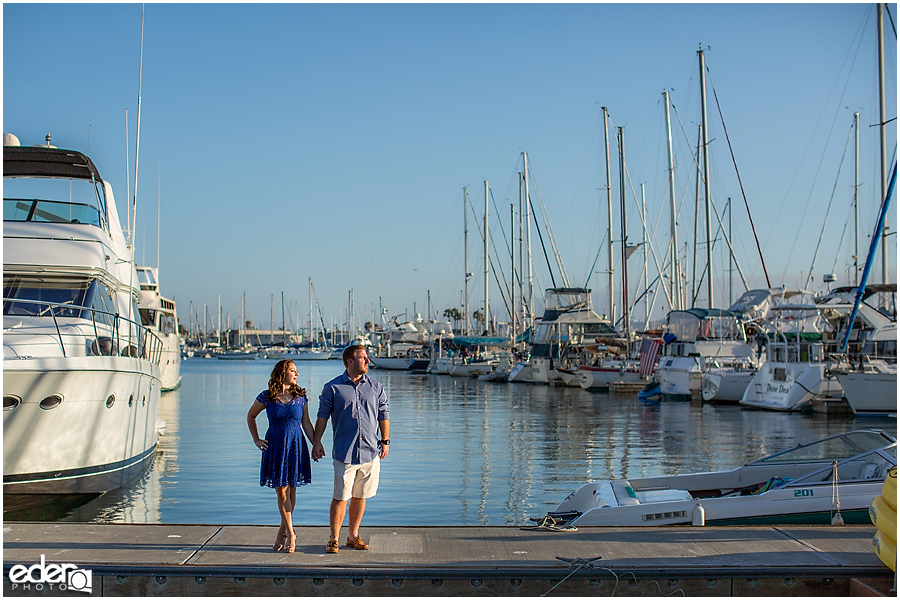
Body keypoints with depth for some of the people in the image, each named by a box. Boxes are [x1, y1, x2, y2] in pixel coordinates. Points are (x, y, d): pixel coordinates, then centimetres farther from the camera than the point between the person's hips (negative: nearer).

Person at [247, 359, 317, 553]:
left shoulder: (300, 396, 2)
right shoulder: (267, 397, -3)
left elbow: (306, 423, 9)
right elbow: (251, 415, 12)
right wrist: (256, 440, 8)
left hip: (296, 446, 1)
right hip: (275, 447, -1)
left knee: (291, 490, 6)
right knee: (281, 490, -1)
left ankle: (282, 531, 20)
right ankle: (290, 534, 7)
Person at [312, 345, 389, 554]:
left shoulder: (375, 387, 9)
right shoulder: (333, 387, 1)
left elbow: (383, 414, 14)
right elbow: (323, 415, 4)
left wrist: (385, 441, 9)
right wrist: (317, 441, -1)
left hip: (371, 451, 3)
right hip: (344, 452, -3)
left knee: (360, 496, 10)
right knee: (341, 497, -2)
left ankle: (354, 536, 22)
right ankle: (334, 539, 10)